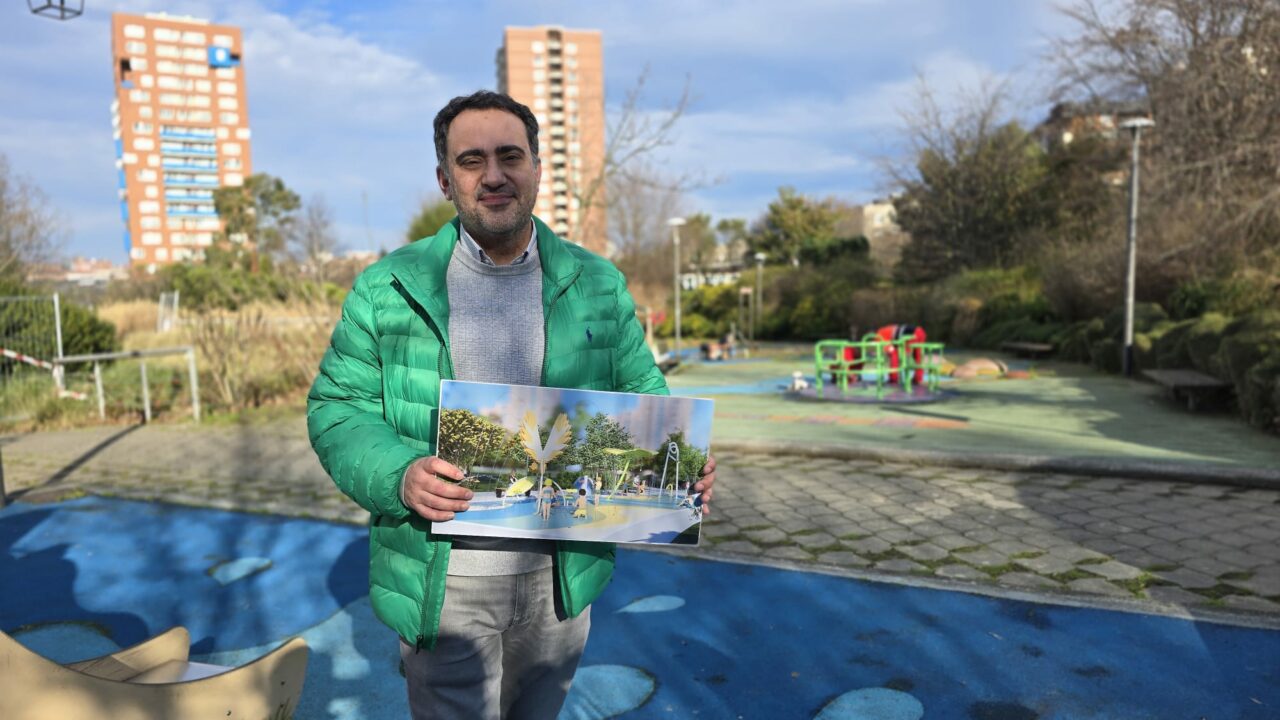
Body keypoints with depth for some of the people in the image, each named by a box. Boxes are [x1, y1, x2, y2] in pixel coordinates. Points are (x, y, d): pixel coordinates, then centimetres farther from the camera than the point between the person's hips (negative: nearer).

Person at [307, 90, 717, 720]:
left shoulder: (598, 286, 1)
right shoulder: (388, 290, -4)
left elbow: (640, 394, 6)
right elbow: (335, 407, -2)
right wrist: (398, 474, -22)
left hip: (560, 578, 3)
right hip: (445, 584, -2)